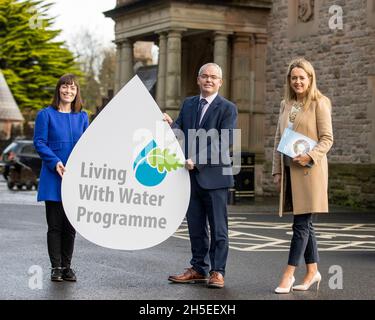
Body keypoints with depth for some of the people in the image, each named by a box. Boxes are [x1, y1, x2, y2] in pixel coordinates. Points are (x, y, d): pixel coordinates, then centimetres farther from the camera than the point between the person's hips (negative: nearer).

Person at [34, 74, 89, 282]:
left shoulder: (82, 116, 10)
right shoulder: (46, 114, 0)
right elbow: (39, 142, -4)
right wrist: (55, 162, -17)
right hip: (53, 178, -3)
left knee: (70, 225, 7)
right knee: (55, 224, 1)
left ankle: (67, 266, 16)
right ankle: (56, 267, 9)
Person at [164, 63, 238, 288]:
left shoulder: (227, 108, -6)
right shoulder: (188, 104, 13)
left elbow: (224, 142, -15)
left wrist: (197, 160, -22)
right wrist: (170, 125, -14)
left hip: (214, 175, -5)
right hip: (191, 175, 6)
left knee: (218, 228, 2)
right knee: (195, 227, 12)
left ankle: (217, 272, 8)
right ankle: (199, 269, 21)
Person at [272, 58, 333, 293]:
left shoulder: (319, 103, -3)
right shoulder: (285, 105, 15)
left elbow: (327, 139, -7)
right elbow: (279, 140, 18)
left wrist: (310, 156, -22)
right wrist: (277, 171, 13)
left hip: (309, 170, -6)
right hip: (289, 170, 6)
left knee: (301, 223, -6)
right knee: (305, 224, 11)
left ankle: (289, 274, -5)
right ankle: (312, 271, 19)